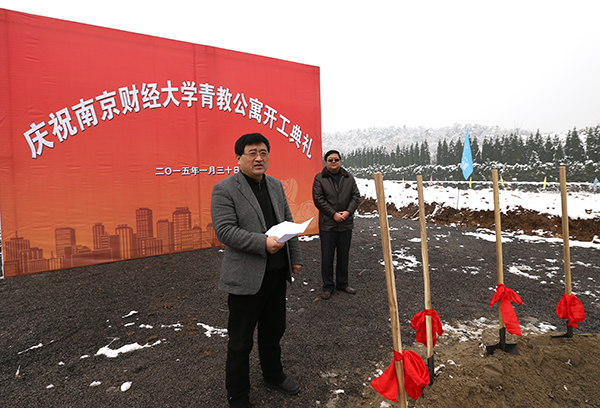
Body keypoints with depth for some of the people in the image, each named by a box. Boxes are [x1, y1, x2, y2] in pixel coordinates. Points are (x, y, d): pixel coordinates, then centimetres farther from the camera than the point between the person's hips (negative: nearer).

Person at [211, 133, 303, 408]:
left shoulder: (276, 185, 9)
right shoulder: (224, 189, -11)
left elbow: (289, 223, 13)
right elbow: (225, 230, -20)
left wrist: (295, 258, 11)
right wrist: (263, 243, -27)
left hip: (277, 274, 6)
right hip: (246, 277, -6)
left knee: (273, 331, 23)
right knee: (240, 341, 9)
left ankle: (274, 376, 46)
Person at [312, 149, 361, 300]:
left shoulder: (349, 178, 8)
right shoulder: (319, 179, -3)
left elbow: (356, 196, 5)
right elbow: (318, 199, -10)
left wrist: (348, 211, -11)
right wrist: (334, 214, -15)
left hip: (346, 224, 4)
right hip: (327, 225, -3)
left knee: (344, 256, 15)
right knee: (327, 257, 5)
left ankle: (342, 283, 31)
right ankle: (328, 286, 19)